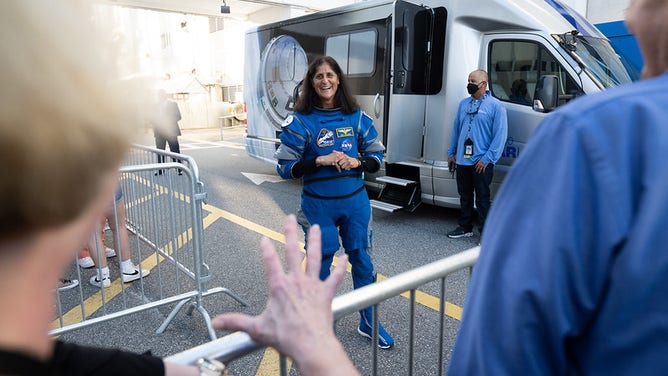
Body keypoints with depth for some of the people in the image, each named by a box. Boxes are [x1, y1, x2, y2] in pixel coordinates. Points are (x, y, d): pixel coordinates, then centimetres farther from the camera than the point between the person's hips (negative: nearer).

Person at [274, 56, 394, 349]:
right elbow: (285, 167, -9)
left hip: (355, 202, 3)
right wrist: (320, 160, -20)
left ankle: (367, 322, 31)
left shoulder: (356, 117, 1)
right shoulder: (300, 121, -7)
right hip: (318, 205, -2)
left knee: (361, 259, 11)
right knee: (320, 262, 10)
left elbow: (377, 156, 6)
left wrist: (357, 162, -14)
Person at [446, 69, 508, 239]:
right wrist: (452, 153, 14)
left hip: (481, 163, -6)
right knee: (465, 196, 15)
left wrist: (487, 158, -15)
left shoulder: (495, 106, -5)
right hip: (462, 161, 6)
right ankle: (465, 227, 28)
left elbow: (500, 135, -10)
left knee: (482, 199, 0)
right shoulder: (464, 104, 13)